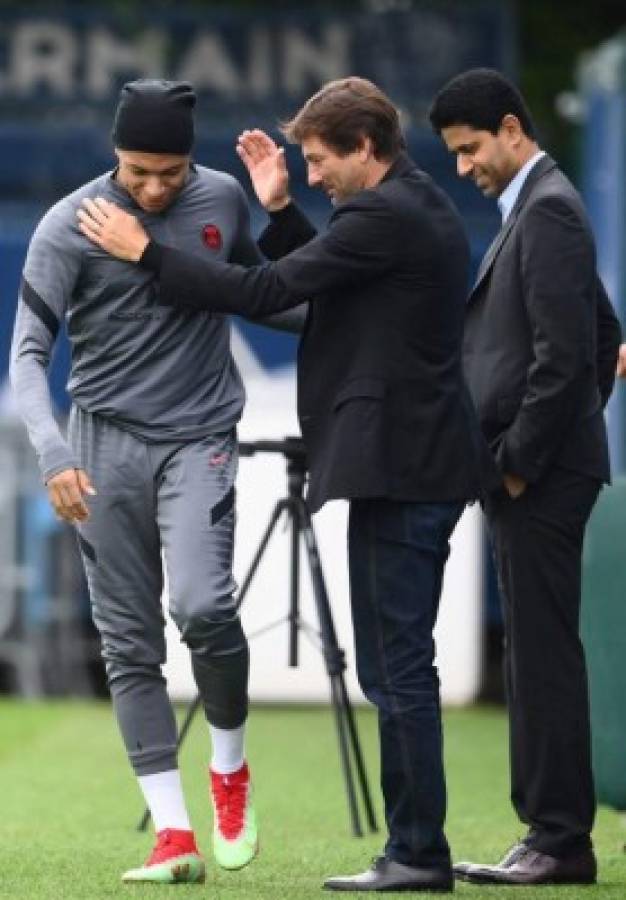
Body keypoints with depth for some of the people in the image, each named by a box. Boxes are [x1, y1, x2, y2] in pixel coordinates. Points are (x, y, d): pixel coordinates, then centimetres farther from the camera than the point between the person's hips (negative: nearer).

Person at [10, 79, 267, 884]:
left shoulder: (222, 200, 1)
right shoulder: (68, 228, -9)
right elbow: (29, 352, -11)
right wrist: (52, 452, -25)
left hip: (200, 436, 0)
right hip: (106, 440, 0)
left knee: (201, 604, -21)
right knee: (128, 640, -1)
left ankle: (230, 766, 5)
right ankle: (173, 832, 1)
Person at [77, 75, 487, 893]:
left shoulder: (383, 217, -15)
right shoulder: (422, 208, 16)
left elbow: (264, 293, -15)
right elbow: (315, 279, 23)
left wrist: (147, 252, -8)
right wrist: (280, 211, 14)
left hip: (397, 467, -10)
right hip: (424, 463, 10)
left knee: (398, 669, -7)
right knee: (399, 669, 12)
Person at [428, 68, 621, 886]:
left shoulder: (548, 211, -13)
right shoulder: (537, 208, 19)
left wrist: (520, 460, -16)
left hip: (540, 477, -10)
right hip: (528, 472, 10)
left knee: (545, 654, -8)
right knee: (537, 655, 10)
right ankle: (551, 834, 13)